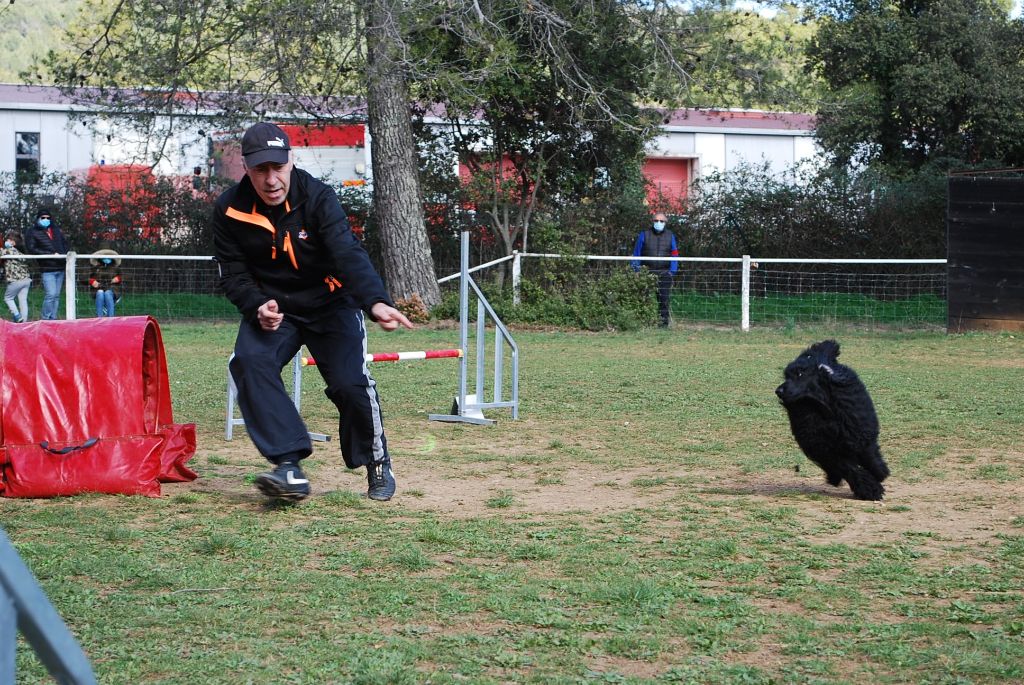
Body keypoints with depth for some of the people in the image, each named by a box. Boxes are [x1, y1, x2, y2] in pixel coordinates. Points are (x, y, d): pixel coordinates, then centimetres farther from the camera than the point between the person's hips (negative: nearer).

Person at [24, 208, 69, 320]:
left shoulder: (56, 230, 17)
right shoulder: (33, 232, 1)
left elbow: (65, 244, 22)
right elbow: (31, 249, -10)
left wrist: (64, 254, -1)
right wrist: (51, 254, -16)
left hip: (60, 268, 6)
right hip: (48, 269, -6)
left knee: (56, 295, 7)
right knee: (50, 294, -16)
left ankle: (53, 319, 11)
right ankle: (46, 319, -10)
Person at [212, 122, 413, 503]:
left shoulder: (317, 197, -21)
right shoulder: (230, 209, -12)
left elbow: (348, 254, -34)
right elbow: (233, 275, -5)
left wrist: (375, 301, -52)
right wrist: (258, 307, -27)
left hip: (330, 304, -2)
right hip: (270, 308, 2)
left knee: (350, 383, -18)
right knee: (250, 362, -26)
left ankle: (377, 464, 11)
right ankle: (290, 467, -28)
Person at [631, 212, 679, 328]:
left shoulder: (670, 236, 12)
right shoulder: (644, 234, 8)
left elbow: (674, 255, 12)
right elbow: (636, 253, 10)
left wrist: (672, 270, 1)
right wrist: (636, 269, 2)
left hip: (664, 273, 0)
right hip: (648, 272, 0)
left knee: (663, 299, -4)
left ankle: (663, 321, 0)